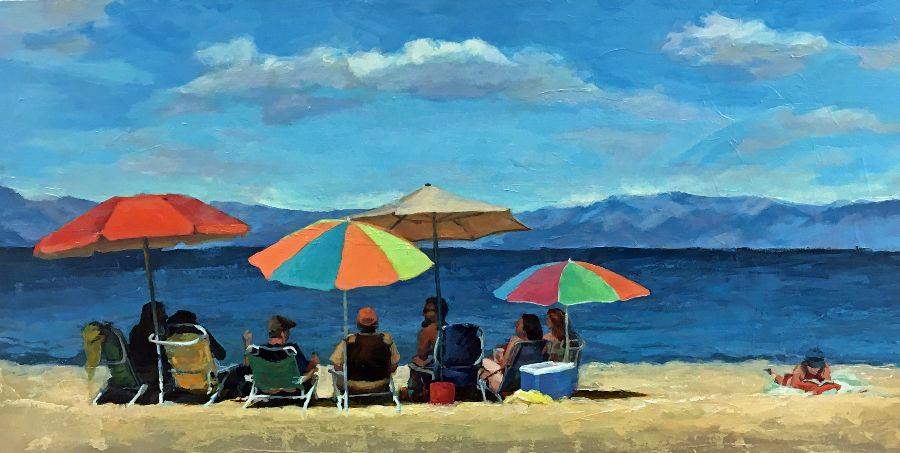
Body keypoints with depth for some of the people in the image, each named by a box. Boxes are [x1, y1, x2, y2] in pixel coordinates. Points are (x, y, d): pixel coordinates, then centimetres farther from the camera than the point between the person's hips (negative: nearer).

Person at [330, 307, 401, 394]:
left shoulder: (348, 342, -19)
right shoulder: (387, 340, -14)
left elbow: (337, 367, -11)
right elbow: (394, 367, -4)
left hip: (353, 388, -1)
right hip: (380, 387, 1)